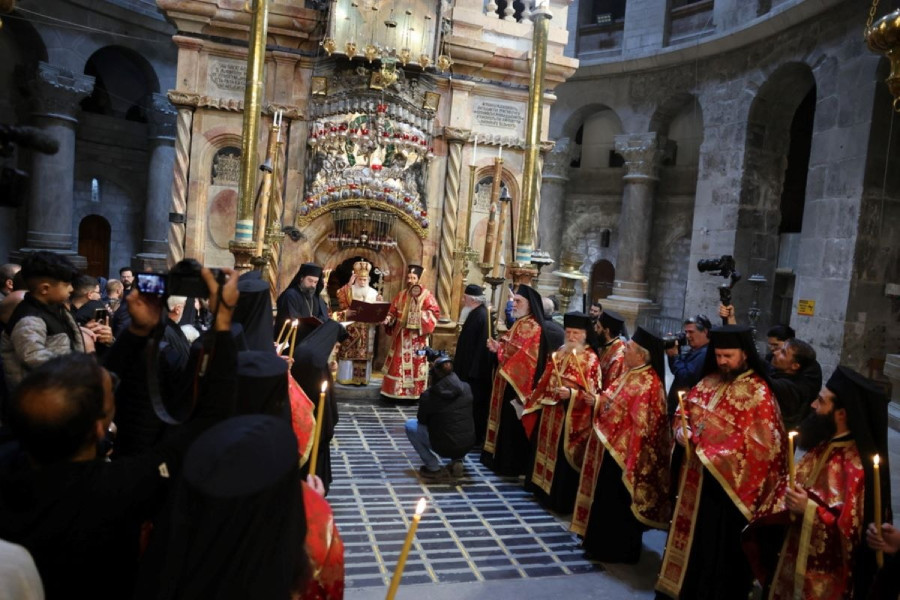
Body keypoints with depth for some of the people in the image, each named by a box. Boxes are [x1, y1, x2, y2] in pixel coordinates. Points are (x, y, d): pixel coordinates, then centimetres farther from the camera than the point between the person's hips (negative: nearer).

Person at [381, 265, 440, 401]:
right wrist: (388, 319, -8)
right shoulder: (401, 295, 11)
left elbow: (435, 312, -11)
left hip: (417, 337, -4)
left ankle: (414, 392, 8)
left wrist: (420, 316, -22)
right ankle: (395, 390, 14)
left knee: (415, 363, 0)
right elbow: (393, 311, 12)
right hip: (401, 335, 4)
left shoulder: (426, 295, -3)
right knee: (398, 363, 7)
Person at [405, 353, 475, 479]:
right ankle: (457, 462, 19)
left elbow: (422, 420, 2)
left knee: (410, 425, 13)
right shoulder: (466, 388, -3)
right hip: (468, 445, 4)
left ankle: (434, 468, 11)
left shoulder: (428, 395, -14)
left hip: (444, 446, -4)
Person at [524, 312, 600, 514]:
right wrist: (535, 400, 13)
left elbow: (592, 392, -13)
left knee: (563, 457, -2)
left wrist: (571, 393, -25)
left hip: (572, 416, -7)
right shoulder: (557, 355, 10)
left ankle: (561, 500, 10)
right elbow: (545, 381, 16)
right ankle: (543, 490, 33)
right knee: (546, 448, 17)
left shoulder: (591, 359, -9)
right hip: (550, 411, 7)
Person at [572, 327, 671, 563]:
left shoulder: (647, 384, -23)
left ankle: (614, 549, 20)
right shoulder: (632, 374, 7)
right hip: (611, 447, 10)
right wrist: (598, 400, 2)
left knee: (616, 502, 5)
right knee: (605, 498, 21)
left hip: (622, 453, -10)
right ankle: (603, 543, 36)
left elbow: (641, 426, -25)